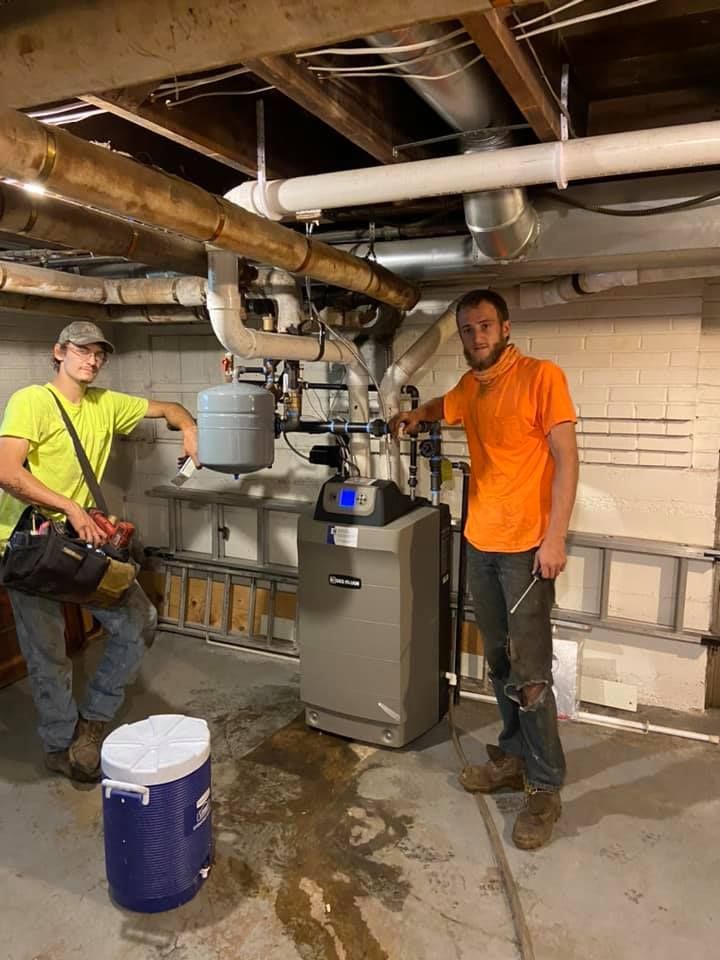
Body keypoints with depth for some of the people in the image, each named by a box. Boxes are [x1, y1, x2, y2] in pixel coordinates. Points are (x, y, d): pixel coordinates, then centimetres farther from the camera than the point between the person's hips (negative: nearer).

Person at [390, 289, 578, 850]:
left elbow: (566, 459, -13)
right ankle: (515, 756, 30)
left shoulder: (541, 376, -10)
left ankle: (545, 787, 11)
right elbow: (442, 409, 36)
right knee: (500, 661, 15)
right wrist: (416, 415, 14)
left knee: (529, 673, -3)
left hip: (527, 547, -7)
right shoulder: (470, 386, 12)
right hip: (480, 543, 7)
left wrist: (554, 538, -19)